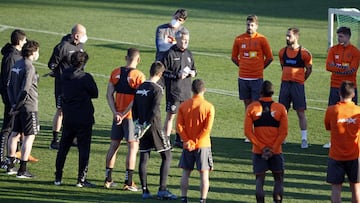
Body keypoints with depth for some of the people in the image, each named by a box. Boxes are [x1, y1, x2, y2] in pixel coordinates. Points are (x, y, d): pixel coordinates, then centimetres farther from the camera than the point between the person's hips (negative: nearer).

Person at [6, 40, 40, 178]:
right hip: (29, 106, -9)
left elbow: (10, 85, 11)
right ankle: (22, 170, -5)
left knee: (15, 134, 17)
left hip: (18, 106, 9)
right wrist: (16, 106, -14)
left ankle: (10, 166, 24)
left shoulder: (16, 65, 9)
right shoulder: (29, 67, -18)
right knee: (29, 136, -3)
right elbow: (25, 90, -22)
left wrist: (13, 104, 6)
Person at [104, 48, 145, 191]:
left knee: (114, 145, 13)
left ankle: (108, 179, 17)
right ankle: (128, 182, -2)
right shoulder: (139, 76, -11)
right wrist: (124, 114, -14)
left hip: (117, 116, 5)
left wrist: (115, 113, -4)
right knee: (133, 147, 1)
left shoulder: (115, 73, 4)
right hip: (131, 116, -5)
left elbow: (109, 94, 1)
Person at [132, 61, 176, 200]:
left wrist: (138, 123, 14)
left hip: (143, 127, 7)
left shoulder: (140, 88, 10)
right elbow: (155, 110, -19)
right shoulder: (157, 89, -11)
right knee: (167, 156, 3)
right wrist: (147, 124, -16)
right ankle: (162, 189, -4)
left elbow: (134, 108, 12)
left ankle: (145, 191, 8)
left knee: (143, 158, 8)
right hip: (154, 126, -7)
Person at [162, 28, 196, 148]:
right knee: (171, 116, -4)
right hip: (173, 91, -6)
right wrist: (177, 75, -19)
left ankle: (179, 139, 22)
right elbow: (163, 71, -9)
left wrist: (193, 72, 0)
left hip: (186, 91, 7)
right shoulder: (170, 54, -8)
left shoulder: (188, 54, 12)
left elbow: (193, 68, 23)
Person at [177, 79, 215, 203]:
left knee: (186, 172, 12)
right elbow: (207, 128, -14)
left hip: (188, 145, 2)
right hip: (203, 146, -2)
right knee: (204, 173, 3)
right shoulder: (209, 107, -8)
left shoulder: (183, 105, -1)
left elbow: (179, 126, -6)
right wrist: (196, 142, -11)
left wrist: (188, 141, -9)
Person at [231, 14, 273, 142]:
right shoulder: (239, 39, 5)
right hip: (243, 78, 3)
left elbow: (269, 58, 6)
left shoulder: (261, 40, -2)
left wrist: (261, 67, 8)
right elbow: (234, 57, 16)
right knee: (247, 103, 6)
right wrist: (243, 66, 11)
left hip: (257, 78, -3)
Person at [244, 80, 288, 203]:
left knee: (260, 180, 5)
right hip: (276, 151, 0)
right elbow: (283, 132, -8)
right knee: (278, 179, 11)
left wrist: (261, 147, -8)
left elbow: (248, 131, -7)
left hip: (258, 151, 0)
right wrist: (273, 149, -8)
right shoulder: (280, 108, -3)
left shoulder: (252, 108, -3)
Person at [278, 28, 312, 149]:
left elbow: (309, 69, 3)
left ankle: (304, 139, 0)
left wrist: (300, 80, 8)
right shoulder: (282, 52, 6)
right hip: (285, 84, 5)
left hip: (297, 85, -5)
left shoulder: (304, 53, -7)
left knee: (301, 112, -4)